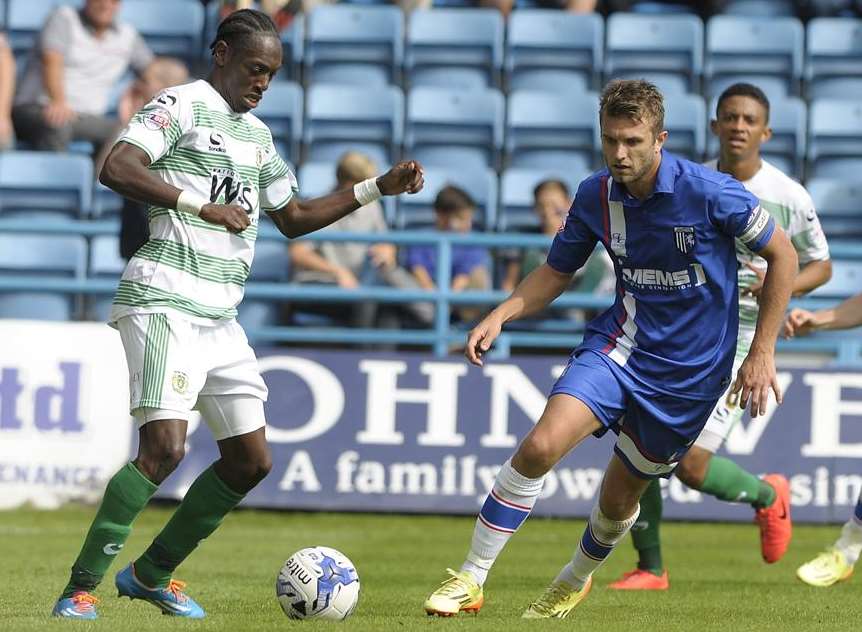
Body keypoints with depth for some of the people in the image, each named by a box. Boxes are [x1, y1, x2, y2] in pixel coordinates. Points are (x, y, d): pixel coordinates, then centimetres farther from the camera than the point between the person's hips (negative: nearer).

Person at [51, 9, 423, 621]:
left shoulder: (257, 135, 21)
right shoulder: (182, 106, -5)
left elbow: (293, 217, 30)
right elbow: (116, 168, -20)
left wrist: (377, 189, 22)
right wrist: (201, 206, -23)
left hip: (220, 317, 9)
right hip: (165, 301, -9)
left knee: (251, 459, 8)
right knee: (165, 446, -21)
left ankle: (151, 574, 21)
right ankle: (79, 589, -16)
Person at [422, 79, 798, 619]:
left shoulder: (709, 192, -19)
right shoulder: (596, 195, -5)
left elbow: (782, 254, -6)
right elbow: (557, 272, 11)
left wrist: (763, 354, -6)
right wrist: (500, 315, -7)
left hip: (690, 372, -2)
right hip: (620, 345, 2)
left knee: (619, 498, 8)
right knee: (540, 446, -21)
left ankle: (577, 578, 42)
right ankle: (470, 580, -12)